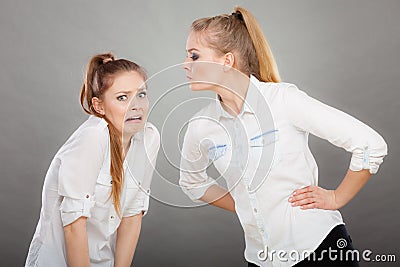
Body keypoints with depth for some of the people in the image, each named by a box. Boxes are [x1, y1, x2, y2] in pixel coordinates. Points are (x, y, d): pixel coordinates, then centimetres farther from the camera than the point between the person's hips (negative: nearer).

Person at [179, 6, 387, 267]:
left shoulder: (283, 99, -17)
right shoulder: (201, 127, -4)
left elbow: (371, 145, -15)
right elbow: (192, 182, 17)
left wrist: (337, 198, -7)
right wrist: (243, 209, 8)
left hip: (321, 245, -4)